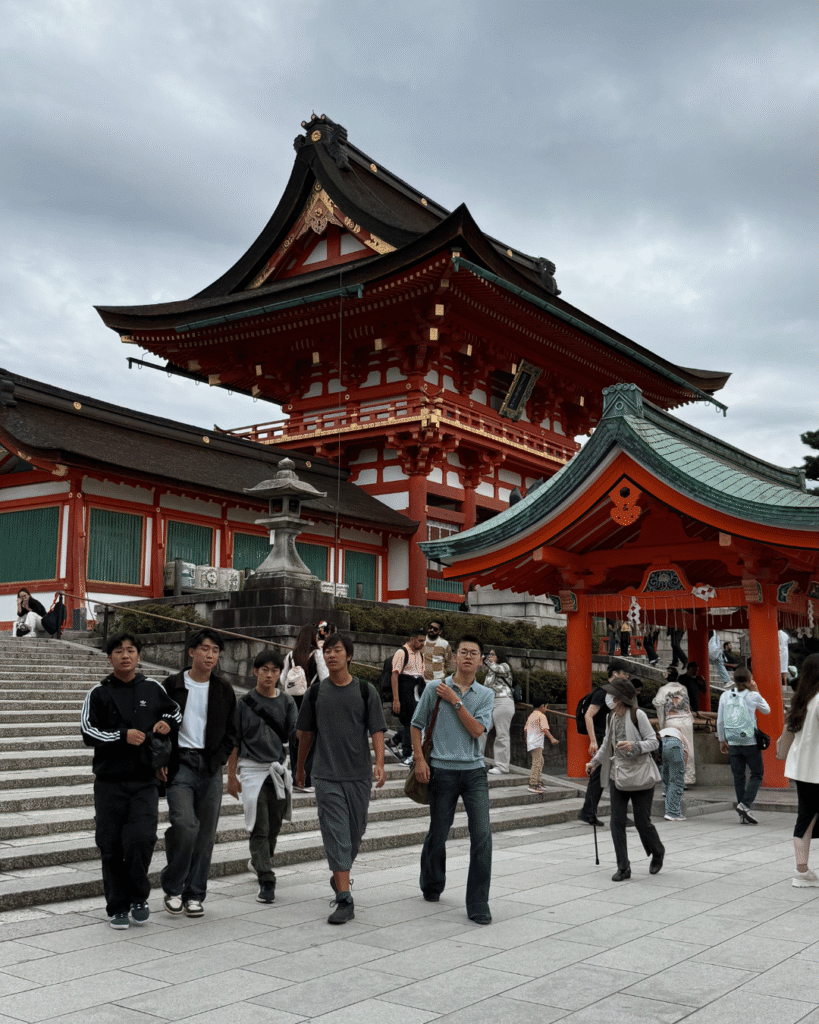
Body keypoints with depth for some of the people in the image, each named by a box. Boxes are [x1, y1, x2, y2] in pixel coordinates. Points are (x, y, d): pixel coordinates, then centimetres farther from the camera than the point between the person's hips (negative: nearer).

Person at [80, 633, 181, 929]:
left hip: (144, 781, 1)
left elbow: (175, 711, 23)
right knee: (111, 846, 3)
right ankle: (117, 907, 18)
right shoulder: (99, 694, 3)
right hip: (109, 782, 0)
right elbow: (88, 732, -6)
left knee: (142, 838, -13)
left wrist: (168, 722, 1)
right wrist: (122, 736, -18)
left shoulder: (152, 688, 9)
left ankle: (139, 897, 10)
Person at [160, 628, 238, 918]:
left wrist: (219, 758, 1)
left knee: (206, 834, 4)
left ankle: (194, 894, 15)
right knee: (185, 825, -18)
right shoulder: (172, 685, 2)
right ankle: (173, 888, 2)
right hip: (179, 765, -3)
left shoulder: (224, 690, 10)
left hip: (211, 768, 3)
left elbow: (231, 731, 15)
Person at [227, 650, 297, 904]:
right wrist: (232, 776, -1)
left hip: (279, 769, 3)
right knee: (260, 828, -7)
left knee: (274, 826, 12)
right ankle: (266, 882, -5)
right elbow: (234, 742, 1)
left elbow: (293, 737, 6)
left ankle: (261, 861, 36)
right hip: (252, 770, -3)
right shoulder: (244, 703, -1)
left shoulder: (287, 702, 6)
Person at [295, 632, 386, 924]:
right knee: (336, 834, -8)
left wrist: (379, 763, -17)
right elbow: (306, 732, 14)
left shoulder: (365, 691, 0)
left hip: (359, 774, 1)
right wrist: (300, 767, 20)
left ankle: (339, 878, 37)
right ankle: (344, 900, -10)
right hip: (326, 776, -1)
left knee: (354, 833, 12)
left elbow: (377, 730, -3)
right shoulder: (316, 692, 4)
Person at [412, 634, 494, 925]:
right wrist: (419, 760, -1)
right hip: (442, 770, -1)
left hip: (474, 770, 1)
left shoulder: (486, 695, 6)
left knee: (482, 834, -9)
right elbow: (417, 725, 8)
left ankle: (478, 906, -3)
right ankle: (432, 886, 36)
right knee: (438, 834, 9)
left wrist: (455, 701, -9)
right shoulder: (434, 688, 2)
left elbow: (477, 729, -8)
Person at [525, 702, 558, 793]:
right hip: (537, 744, -9)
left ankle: (537, 783, 22)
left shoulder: (531, 715, 16)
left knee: (540, 762, 19)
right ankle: (533, 785, -15)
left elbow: (525, 729, 18)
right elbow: (544, 729, -21)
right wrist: (552, 738, -26)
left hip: (530, 742, 9)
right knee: (537, 763, -11)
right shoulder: (541, 716, -9)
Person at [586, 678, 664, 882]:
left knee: (642, 822, 2)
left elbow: (654, 742, -10)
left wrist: (634, 746, -25)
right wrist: (594, 762, 17)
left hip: (640, 776, -6)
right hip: (618, 775, 6)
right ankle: (623, 867, 9)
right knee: (616, 823, 0)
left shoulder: (637, 715, -11)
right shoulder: (611, 717, 9)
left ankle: (658, 853, 32)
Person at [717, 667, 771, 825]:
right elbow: (767, 710, 13)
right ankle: (745, 804, -8)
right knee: (757, 775, 10)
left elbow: (720, 721, 5)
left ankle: (743, 815, 11)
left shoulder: (725, 696, 1)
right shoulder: (753, 696, -7)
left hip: (733, 743, 3)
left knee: (738, 777, 9)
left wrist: (722, 740, 16)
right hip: (750, 743, -3)